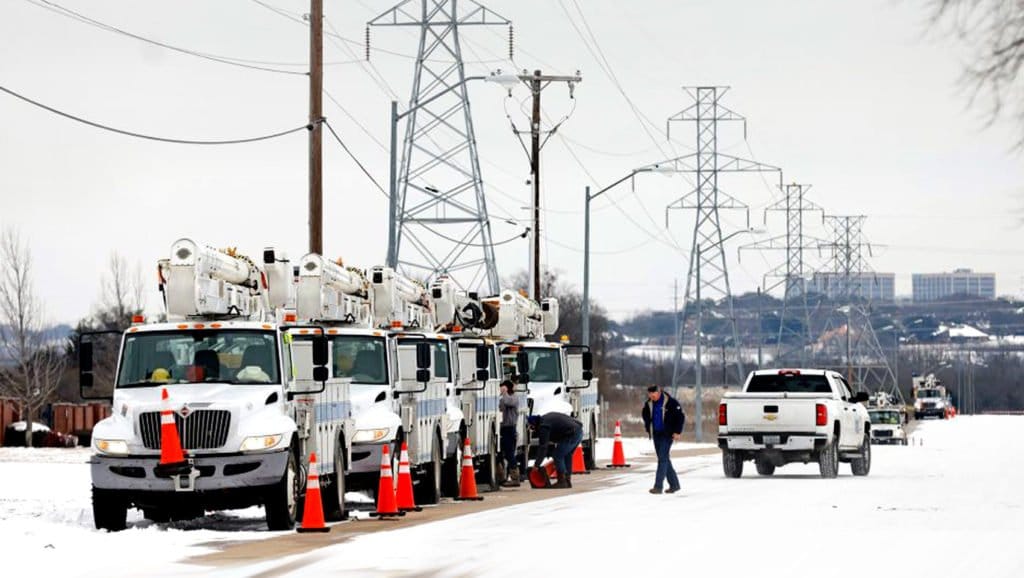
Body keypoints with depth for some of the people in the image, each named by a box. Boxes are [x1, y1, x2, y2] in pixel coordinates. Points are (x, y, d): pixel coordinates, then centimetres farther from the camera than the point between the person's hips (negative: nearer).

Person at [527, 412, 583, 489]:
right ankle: (567, 481, 23)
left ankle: (562, 481, -2)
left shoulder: (543, 427, -8)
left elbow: (542, 447, -10)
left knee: (557, 456, -4)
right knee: (567, 456, 21)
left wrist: (537, 464, -7)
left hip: (572, 435, -10)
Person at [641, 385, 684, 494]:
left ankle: (658, 486, -15)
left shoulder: (670, 403, -13)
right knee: (664, 459, 11)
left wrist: (677, 432, -11)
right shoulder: (649, 405, 5)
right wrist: (648, 429, 17)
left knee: (663, 459, -12)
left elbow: (681, 417, -9)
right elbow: (646, 416, 25)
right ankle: (674, 484, 21)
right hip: (656, 435, 7)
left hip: (667, 435, -7)